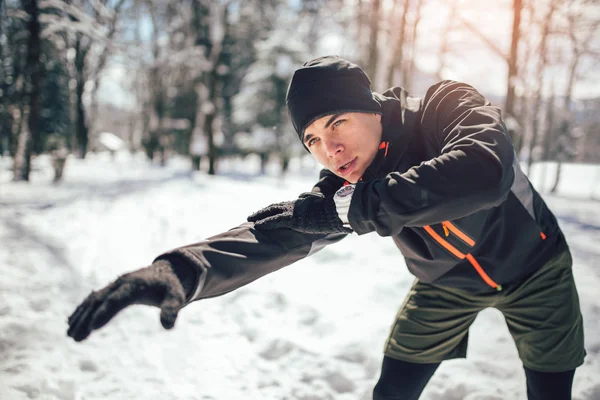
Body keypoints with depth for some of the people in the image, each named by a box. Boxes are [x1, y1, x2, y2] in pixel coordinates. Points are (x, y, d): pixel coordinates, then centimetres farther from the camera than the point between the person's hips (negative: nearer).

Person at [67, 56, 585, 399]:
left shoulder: (448, 107, -31)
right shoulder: (344, 190, -23)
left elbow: (484, 171, -52)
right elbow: (274, 233, -35)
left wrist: (353, 207, -49)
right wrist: (183, 269, -53)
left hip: (531, 267, -1)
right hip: (446, 286, 2)